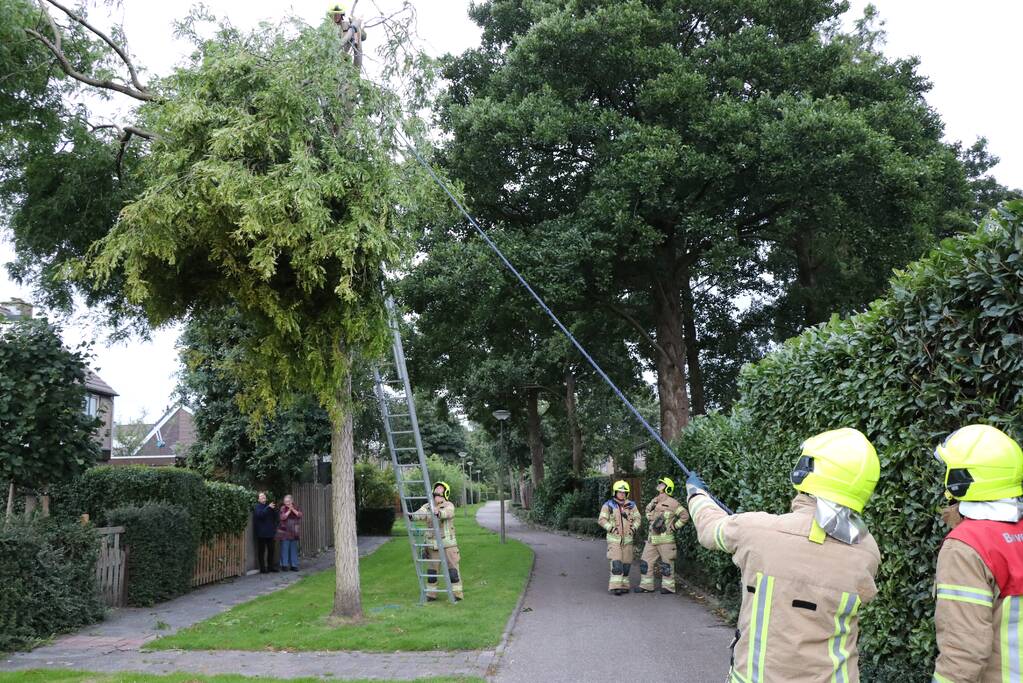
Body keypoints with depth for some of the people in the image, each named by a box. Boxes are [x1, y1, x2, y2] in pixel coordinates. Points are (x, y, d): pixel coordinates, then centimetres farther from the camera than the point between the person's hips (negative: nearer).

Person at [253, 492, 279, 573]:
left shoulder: (269, 506, 14)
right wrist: (268, 507, -26)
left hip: (270, 532, 5)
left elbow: (275, 517, 11)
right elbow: (260, 514, -22)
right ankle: (262, 568, 3)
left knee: (271, 549, 8)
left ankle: (271, 566, 17)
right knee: (261, 551, -2)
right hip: (261, 532, -5)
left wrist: (274, 509, -7)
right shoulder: (257, 507, -2)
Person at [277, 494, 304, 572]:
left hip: (293, 532, 3)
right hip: (284, 531, -3)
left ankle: (294, 565, 11)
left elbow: (299, 515, -5)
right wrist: (289, 510, -16)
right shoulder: (283, 508, -2)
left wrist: (292, 509, -13)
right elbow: (283, 517, -14)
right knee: (285, 549, -3)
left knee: (294, 549, 6)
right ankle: (284, 565, 4)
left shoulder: (296, 507, 8)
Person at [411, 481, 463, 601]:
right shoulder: (427, 506, 8)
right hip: (432, 545, 4)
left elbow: (447, 513, -26)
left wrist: (438, 513, -49)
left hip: (448, 543, -4)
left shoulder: (449, 506, -4)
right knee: (431, 570, 9)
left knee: (452, 569, -1)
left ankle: (457, 593, 8)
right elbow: (420, 514, -10)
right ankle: (431, 594, 20)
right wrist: (412, 515, -33)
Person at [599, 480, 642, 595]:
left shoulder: (631, 505, 9)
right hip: (614, 538, -4)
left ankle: (624, 585, 19)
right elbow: (601, 520, -7)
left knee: (626, 563, 8)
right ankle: (615, 586, -15)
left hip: (627, 539, 5)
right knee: (616, 563, -14)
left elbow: (638, 518, 14)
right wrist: (611, 528, -18)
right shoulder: (608, 505, -4)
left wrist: (634, 527, -3)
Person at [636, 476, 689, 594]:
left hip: (665, 539, -7)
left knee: (666, 563, 1)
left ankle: (668, 586, 11)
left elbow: (684, 516, -9)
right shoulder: (655, 501, 12)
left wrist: (673, 526, -8)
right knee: (646, 561, 6)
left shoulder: (672, 503, -9)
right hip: (652, 538, 7)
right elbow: (648, 510, 34)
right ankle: (646, 585, 14)